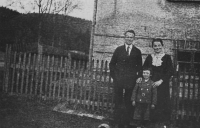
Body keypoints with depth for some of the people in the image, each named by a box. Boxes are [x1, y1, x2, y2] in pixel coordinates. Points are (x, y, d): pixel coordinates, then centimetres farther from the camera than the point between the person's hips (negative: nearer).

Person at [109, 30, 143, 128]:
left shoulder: (137, 52, 7)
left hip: (131, 80, 0)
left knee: (128, 102, 2)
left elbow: (139, 66, 12)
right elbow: (112, 63, 10)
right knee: (118, 101, 3)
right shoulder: (118, 49, 7)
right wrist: (114, 75, 2)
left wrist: (138, 76, 0)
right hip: (118, 79, 0)